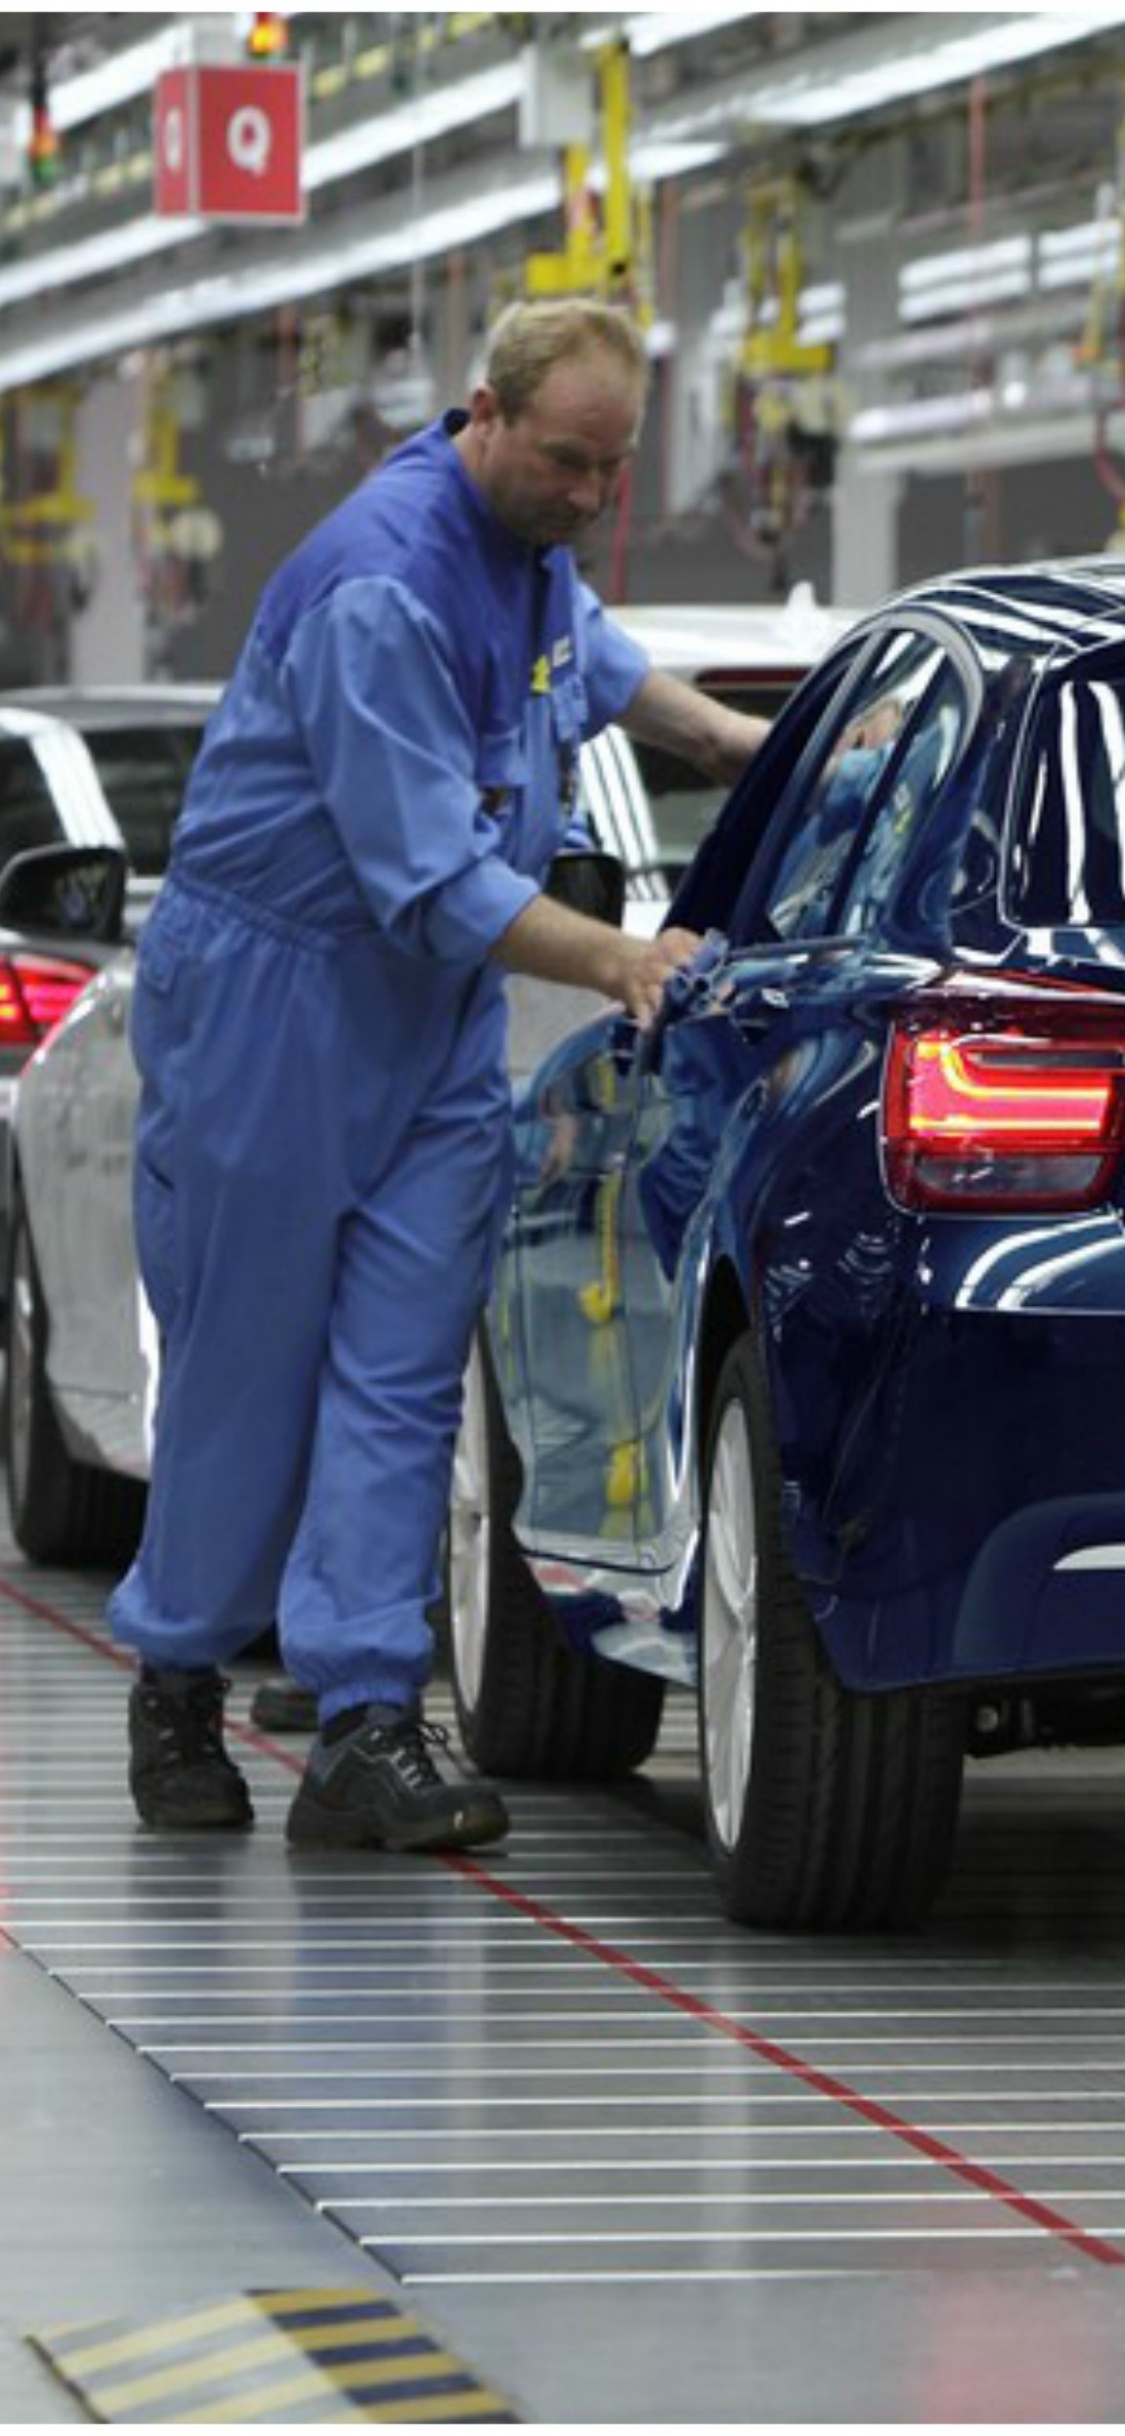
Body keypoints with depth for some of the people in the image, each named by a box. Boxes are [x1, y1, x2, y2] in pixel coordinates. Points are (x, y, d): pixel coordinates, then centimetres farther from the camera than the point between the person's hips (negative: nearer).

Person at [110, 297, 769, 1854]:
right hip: (272, 994, -7)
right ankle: (178, 1687, 21)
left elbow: (585, 646, 30)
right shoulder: (386, 589, -26)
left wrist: (714, 734, 25)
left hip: (438, 1019, 7)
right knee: (246, 1363, 3)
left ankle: (369, 1724, -6)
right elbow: (430, 879, -29)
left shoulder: (530, 539, 3)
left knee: (402, 1370, -2)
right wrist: (611, 960, -33)